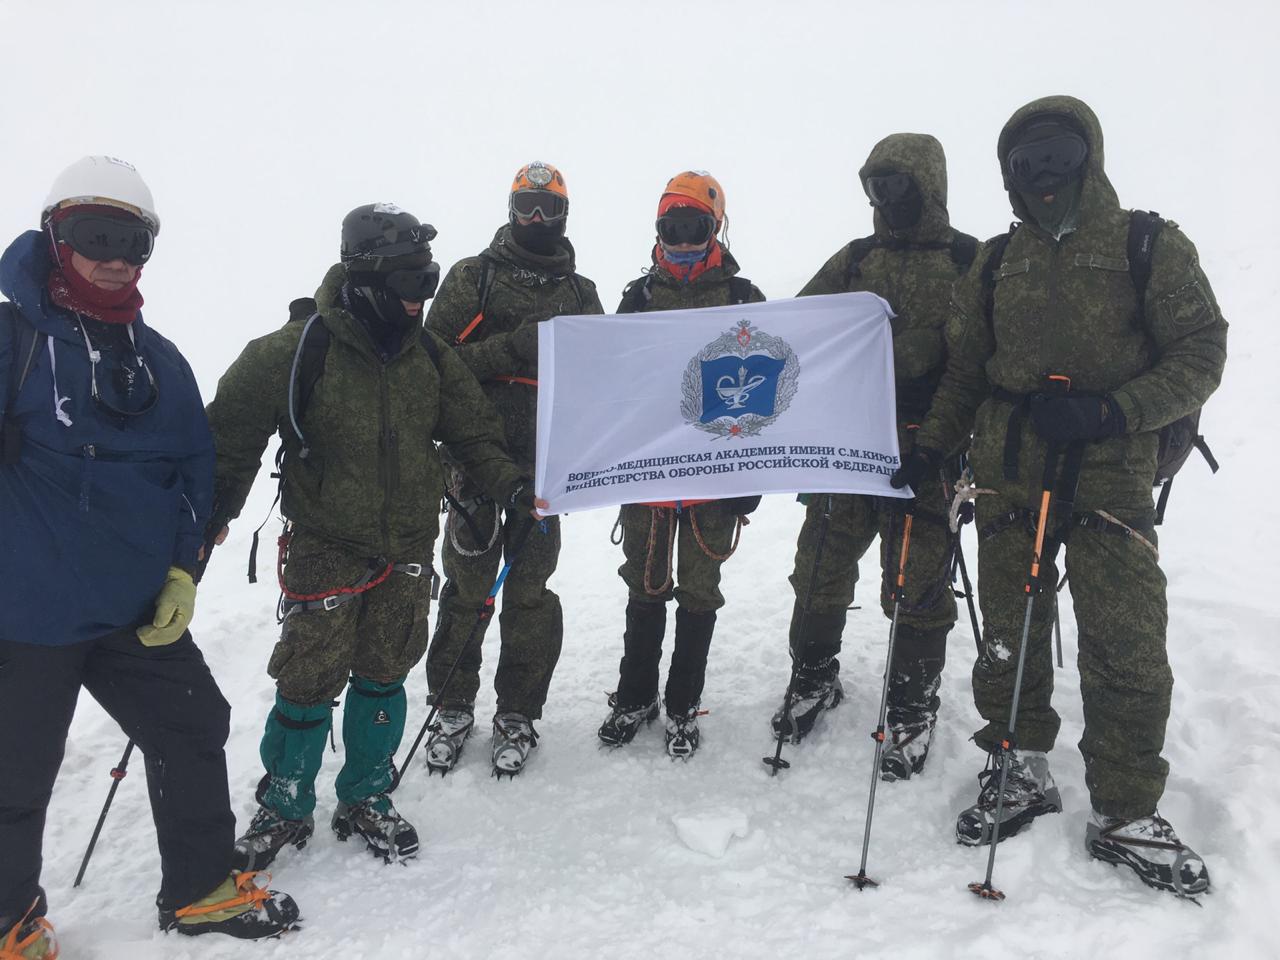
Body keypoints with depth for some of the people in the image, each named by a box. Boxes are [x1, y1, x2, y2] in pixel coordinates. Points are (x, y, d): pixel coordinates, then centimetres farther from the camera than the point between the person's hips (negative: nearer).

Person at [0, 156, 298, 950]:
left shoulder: (159, 359, 7)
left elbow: (196, 466, 11)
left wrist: (183, 571, 4)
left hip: (138, 609, 6)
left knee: (195, 732, 13)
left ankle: (203, 889, 34)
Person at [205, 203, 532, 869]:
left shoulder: (429, 356, 3)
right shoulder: (302, 348, -13)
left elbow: (472, 432, 9)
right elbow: (230, 432, -6)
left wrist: (509, 484, -6)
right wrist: (209, 514, -6)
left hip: (407, 546, 4)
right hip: (324, 546, -4)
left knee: (383, 676, 12)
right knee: (309, 681, 1)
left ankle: (365, 801, 31)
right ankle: (283, 809, 25)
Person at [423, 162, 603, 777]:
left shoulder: (579, 292, 14)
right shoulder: (472, 277, 6)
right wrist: (512, 347, -15)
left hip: (545, 458, 2)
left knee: (530, 588, 6)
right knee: (466, 584, 5)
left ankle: (517, 714, 20)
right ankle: (453, 708, 23)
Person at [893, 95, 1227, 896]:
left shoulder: (1150, 248, 1)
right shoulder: (998, 263, 12)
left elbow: (1200, 355, -3)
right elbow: (965, 373, 17)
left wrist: (1110, 414, -17)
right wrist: (928, 451, 8)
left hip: (1109, 478, -3)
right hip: (1009, 476, 3)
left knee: (1127, 651, -2)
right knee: (1009, 634, 9)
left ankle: (1125, 815, 15)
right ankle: (1021, 772, 27)